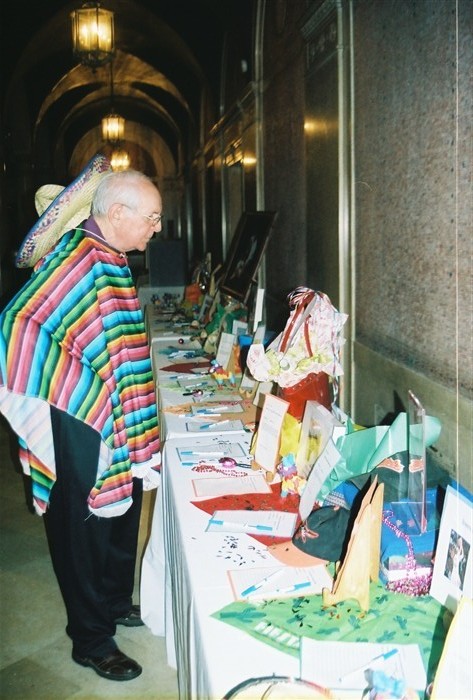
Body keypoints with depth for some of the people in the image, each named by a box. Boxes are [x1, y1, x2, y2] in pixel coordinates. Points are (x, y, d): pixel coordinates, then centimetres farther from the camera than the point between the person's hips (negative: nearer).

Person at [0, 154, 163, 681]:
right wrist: (67, 391, -21)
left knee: (120, 518, 22)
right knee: (86, 529, 6)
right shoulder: (79, 260, -22)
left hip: (115, 424, 9)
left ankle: (115, 604, 44)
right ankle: (92, 640, 24)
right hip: (79, 429, -9)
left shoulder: (111, 260, 8)